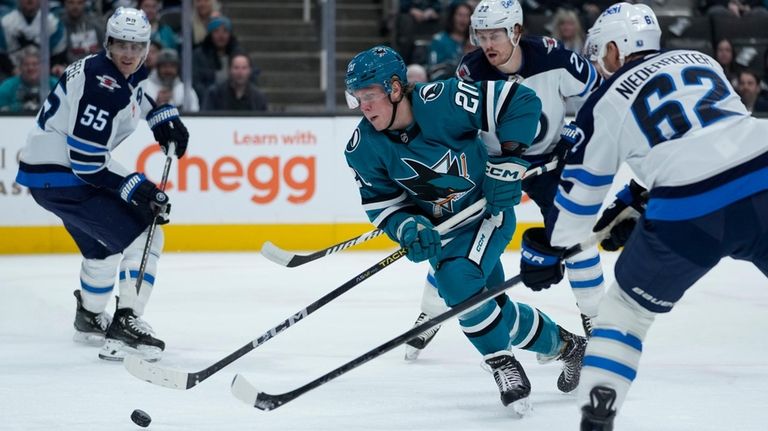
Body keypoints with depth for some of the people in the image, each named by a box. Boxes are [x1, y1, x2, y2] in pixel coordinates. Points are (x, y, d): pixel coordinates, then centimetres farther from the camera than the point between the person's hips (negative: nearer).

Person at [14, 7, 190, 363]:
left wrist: (163, 116, 19)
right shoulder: (102, 87, -26)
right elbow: (86, 161, -27)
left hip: (52, 168, 10)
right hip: (57, 176, -10)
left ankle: (90, 319, 49)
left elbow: (132, 92, 33)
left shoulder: (124, 72, 4)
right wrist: (134, 188, -24)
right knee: (143, 236, -15)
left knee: (103, 246, 29)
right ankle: (125, 325, -19)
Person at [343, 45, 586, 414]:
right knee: (493, 308, 10)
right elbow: (381, 203, -5)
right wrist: (408, 228, -24)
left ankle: (502, 363, -8)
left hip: (489, 207, -6)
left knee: (458, 282, -28)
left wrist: (508, 161, -25)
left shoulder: (442, 101, -29)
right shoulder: (364, 148, -14)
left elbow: (521, 103, -24)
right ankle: (564, 345, 34)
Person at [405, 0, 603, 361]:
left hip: (549, 157, 0)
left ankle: (595, 317, 8)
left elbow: (593, 94, -8)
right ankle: (429, 318, 10)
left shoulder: (552, 57, -24)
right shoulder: (471, 72, -23)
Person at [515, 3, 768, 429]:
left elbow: (580, 190, 18)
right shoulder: (703, 61, 23)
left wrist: (550, 250, 33)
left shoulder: (607, 101, 13)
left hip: (689, 218, -2)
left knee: (626, 308, 20)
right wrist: (631, 199, 40)